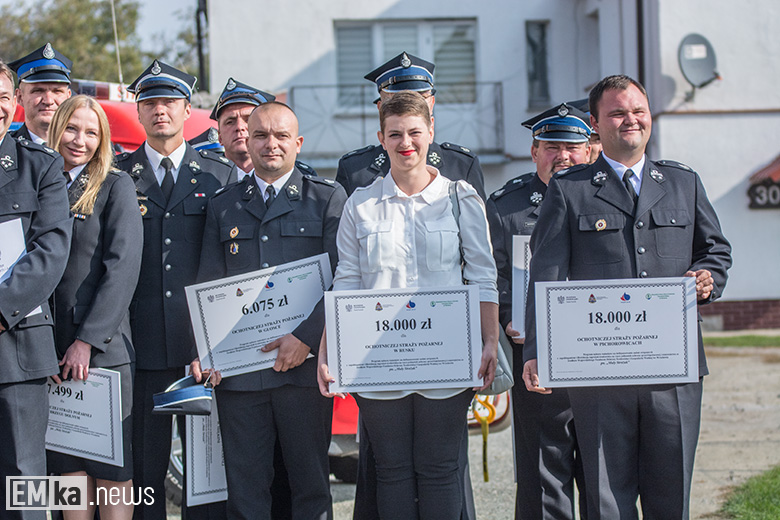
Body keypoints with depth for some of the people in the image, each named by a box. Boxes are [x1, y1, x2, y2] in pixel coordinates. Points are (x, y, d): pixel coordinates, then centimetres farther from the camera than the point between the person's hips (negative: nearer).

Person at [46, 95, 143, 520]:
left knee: (113, 469, -1)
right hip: (52, 348, 4)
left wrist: (88, 340, -14)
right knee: (68, 467, 6)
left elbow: (123, 266, -8)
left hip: (104, 347, -4)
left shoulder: (116, 186, 0)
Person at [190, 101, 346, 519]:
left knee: (310, 485, 5)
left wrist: (307, 337, -15)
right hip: (237, 370, 2)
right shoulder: (223, 205, 14)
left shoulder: (328, 198, 5)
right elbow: (208, 284, 13)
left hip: (304, 366, -2)